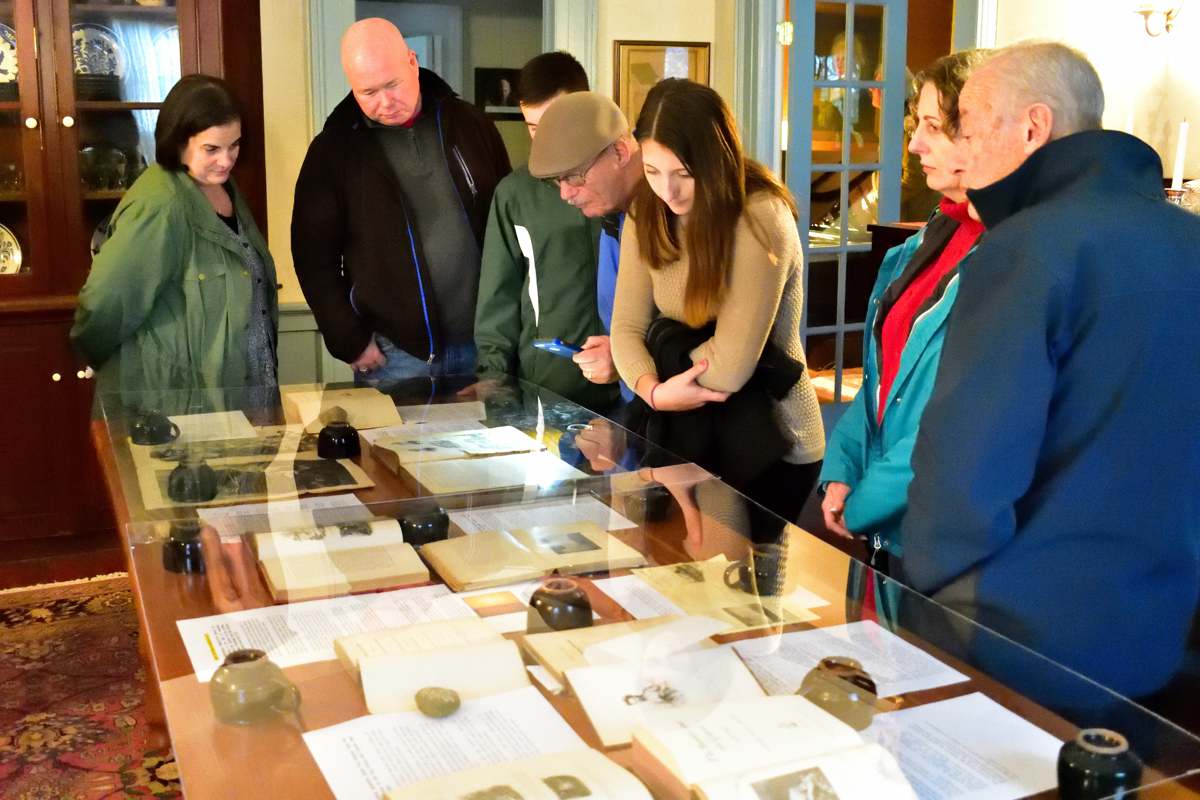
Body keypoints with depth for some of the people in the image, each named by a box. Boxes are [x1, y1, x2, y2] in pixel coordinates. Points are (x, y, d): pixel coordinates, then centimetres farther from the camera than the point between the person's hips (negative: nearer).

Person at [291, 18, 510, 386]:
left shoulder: (469, 123, 3)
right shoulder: (334, 150, -3)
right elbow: (315, 255, 0)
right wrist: (349, 341, -6)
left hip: (486, 340, 2)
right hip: (396, 352, -2)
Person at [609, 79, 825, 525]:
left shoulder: (760, 218, -21)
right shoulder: (647, 215, 0)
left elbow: (730, 367, -25)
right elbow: (627, 327, -3)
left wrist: (664, 344, -9)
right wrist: (653, 390, -21)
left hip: (771, 447, -5)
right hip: (693, 435, 5)